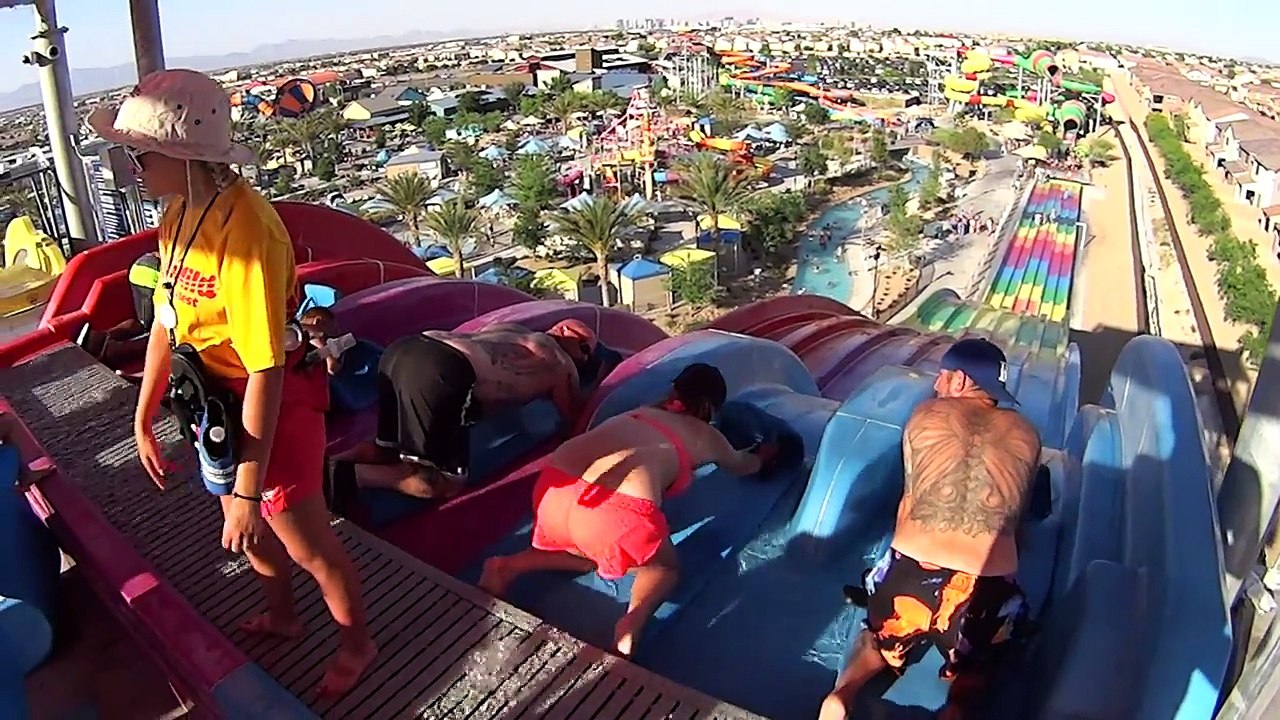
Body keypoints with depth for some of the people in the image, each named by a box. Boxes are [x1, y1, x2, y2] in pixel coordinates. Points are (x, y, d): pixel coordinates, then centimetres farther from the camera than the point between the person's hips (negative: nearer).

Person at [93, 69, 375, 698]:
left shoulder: (243, 230, -30)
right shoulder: (181, 212, -1)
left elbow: (266, 373, -29)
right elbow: (166, 322, 7)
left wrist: (249, 488, -24)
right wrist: (143, 420, 12)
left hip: (274, 406, -8)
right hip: (217, 399, 9)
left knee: (306, 543, 10)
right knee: (247, 528, 27)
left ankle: (357, 644, 38)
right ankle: (282, 616, 56)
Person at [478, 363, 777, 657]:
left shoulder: (642, 412, 32)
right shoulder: (705, 435, 22)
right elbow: (742, 465, 44)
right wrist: (762, 455, 66)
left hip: (555, 487, 6)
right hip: (619, 509, -5)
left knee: (593, 553, 35)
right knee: (664, 568, 24)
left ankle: (509, 566, 14)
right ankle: (633, 620, -6)